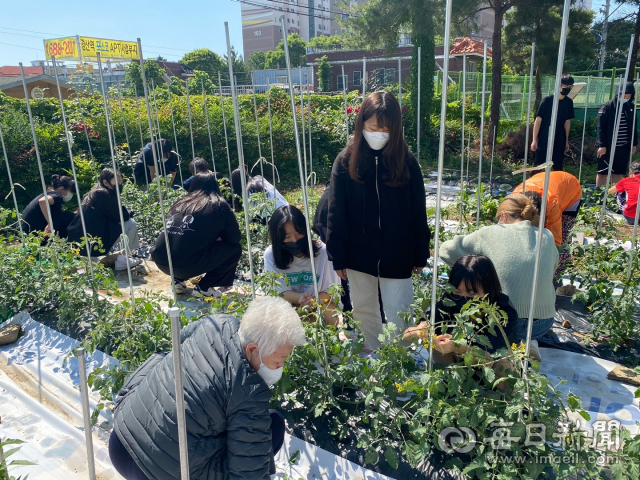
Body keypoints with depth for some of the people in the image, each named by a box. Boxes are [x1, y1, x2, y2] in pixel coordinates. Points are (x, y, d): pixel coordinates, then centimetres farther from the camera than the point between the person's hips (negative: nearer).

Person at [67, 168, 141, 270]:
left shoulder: (94, 193, 17)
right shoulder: (103, 194, -12)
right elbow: (122, 217, -10)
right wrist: (129, 213, 10)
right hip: (94, 245, -10)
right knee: (131, 223, -5)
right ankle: (121, 261, 1)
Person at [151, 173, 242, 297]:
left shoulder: (182, 202, 19)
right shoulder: (219, 205, 5)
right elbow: (235, 238, 7)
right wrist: (217, 237, 27)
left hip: (160, 261, 6)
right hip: (185, 265, -6)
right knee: (235, 249, 11)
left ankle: (178, 280, 19)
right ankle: (204, 288, 7)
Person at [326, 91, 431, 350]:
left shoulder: (406, 161, -6)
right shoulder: (346, 161, -6)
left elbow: (418, 212, -1)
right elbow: (336, 214, -4)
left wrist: (420, 255, 1)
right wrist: (338, 257, -4)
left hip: (397, 255, -1)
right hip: (359, 253, 2)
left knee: (397, 315, 6)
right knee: (364, 311, 17)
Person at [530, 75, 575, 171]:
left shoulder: (569, 102, 4)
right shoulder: (547, 100, -9)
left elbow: (567, 122, 13)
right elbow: (538, 120, -7)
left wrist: (566, 140, 14)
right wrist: (534, 140, -10)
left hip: (559, 141, 4)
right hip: (543, 140, -4)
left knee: (558, 168, 9)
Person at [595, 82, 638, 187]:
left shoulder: (630, 107, 7)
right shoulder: (607, 107, -9)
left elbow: (634, 127, 14)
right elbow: (601, 127, -10)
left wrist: (634, 143, 13)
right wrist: (602, 145, -15)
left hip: (624, 147, 5)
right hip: (608, 147, -5)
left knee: (619, 173, 11)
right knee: (603, 172, 3)